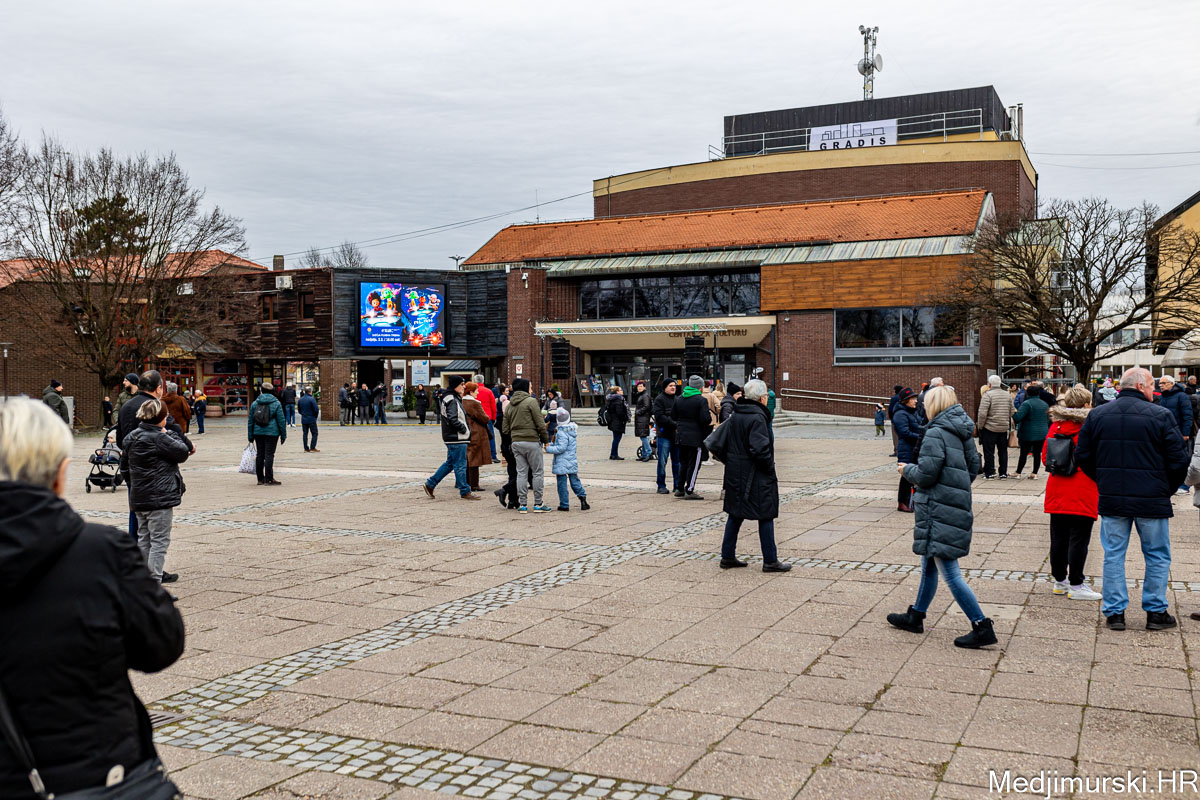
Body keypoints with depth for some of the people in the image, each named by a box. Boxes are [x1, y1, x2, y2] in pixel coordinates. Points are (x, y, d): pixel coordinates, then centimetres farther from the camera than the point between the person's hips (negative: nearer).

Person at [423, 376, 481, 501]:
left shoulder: (455, 399, 15)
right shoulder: (452, 400, -17)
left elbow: (441, 416, 23)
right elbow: (452, 419, -27)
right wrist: (463, 429, -15)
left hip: (453, 438, 10)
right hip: (456, 439, -10)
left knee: (450, 463, 17)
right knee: (460, 465, -2)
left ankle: (430, 484, 20)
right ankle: (465, 492, 6)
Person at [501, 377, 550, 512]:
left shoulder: (509, 405, 11)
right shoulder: (531, 401, -8)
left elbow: (505, 429, 11)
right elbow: (540, 424, -11)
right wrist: (546, 440, -1)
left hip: (516, 443, 6)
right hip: (532, 442, -6)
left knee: (521, 473, 9)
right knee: (537, 473, 4)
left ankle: (522, 504, 8)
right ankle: (538, 504, 6)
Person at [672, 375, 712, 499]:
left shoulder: (679, 399, 7)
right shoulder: (701, 400, -12)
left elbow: (673, 417, 12)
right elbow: (705, 419, -19)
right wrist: (710, 417, 1)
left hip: (681, 436, 6)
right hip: (696, 437, -6)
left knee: (683, 463, 17)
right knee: (694, 464, 0)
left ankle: (680, 489, 21)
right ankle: (689, 491, -1)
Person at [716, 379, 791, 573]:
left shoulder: (734, 416, 8)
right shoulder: (757, 418, -18)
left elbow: (722, 442, 12)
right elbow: (759, 448, -24)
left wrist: (730, 462, 15)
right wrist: (770, 466, -10)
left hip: (735, 475, 8)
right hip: (756, 476, -8)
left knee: (735, 514, 15)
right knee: (766, 516, 1)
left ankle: (727, 556, 18)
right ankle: (770, 561, 7)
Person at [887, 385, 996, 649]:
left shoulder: (935, 434, -16)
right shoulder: (963, 432, 9)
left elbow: (926, 475, -19)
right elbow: (974, 467, 14)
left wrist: (907, 469, 1)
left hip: (939, 512, -10)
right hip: (957, 507, 10)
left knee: (950, 573, -5)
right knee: (929, 565, 20)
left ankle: (982, 627, -4)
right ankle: (915, 617, 33)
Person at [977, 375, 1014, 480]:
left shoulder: (987, 395, -14)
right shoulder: (1008, 395, 6)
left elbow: (982, 413, -18)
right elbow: (1012, 412, 12)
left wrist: (980, 426, -6)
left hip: (990, 428, -5)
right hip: (1004, 428, 5)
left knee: (989, 451, 3)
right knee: (1003, 451, 12)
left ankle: (989, 473, 5)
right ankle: (1003, 473, 16)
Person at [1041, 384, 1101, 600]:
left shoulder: (1056, 425, 5)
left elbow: (1045, 457, 10)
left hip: (1057, 492, 5)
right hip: (1083, 493, -5)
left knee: (1058, 538, 11)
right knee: (1078, 539, -1)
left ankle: (1060, 580, 20)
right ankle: (1076, 585, 2)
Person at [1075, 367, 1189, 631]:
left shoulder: (1097, 415, 2)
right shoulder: (1161, 416, -9)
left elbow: (1083, 456, 6)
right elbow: (1178, 461, -7)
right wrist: (1167, 490, 9)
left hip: (1111, 500, 3)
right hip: (1152, 500, -3)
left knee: (1113, 554, 10)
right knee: (1157, 556, 12)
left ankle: (1114, 611, 11)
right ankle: (1156, 612, 17)